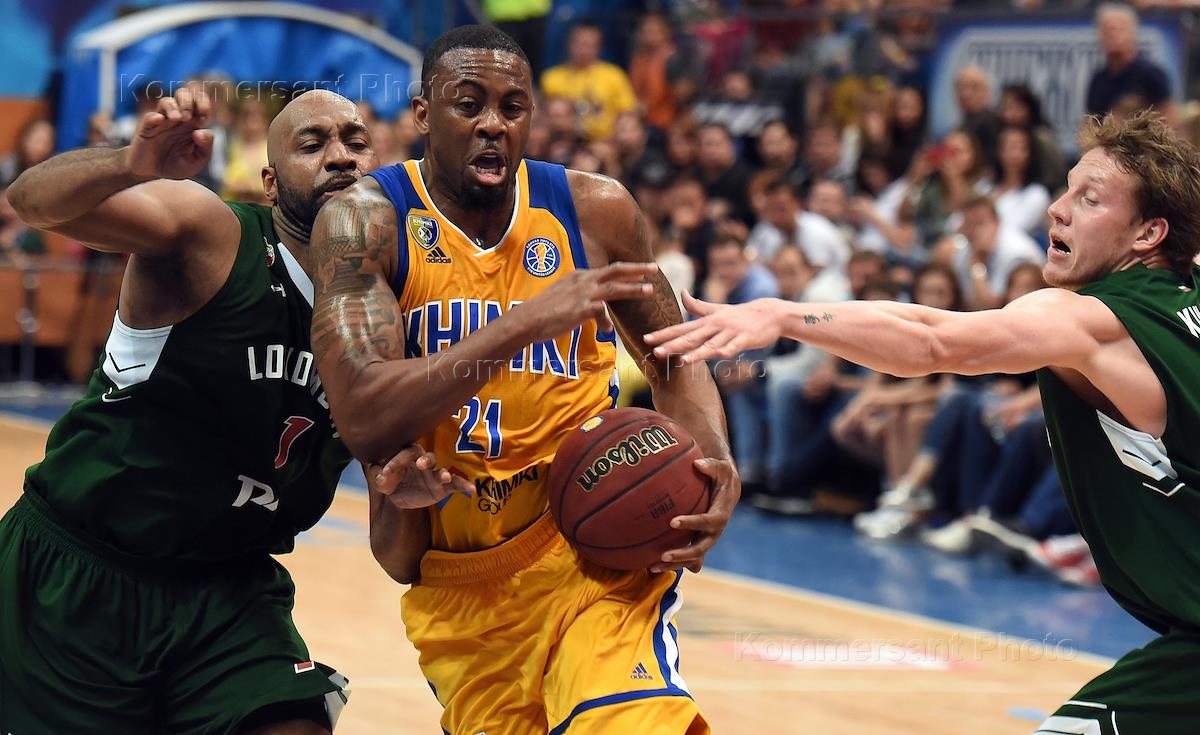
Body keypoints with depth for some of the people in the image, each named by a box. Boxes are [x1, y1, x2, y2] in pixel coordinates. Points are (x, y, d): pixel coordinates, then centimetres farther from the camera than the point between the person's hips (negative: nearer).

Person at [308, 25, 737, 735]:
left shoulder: (596, 209, -1)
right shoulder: (363, 221, -9)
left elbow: (672, 358, 13)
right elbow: (364, 420, -22)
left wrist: (717, 463, -8)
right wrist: (527, 322, -29)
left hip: (591, 541, -1)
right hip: (454, 576, 1)